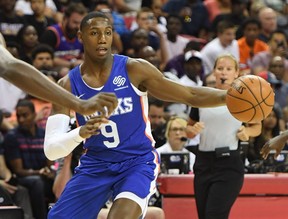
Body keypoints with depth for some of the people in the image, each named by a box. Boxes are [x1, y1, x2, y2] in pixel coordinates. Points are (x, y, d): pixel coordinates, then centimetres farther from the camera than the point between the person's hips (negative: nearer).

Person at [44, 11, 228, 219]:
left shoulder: (134, 69, -11)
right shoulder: (67, 85, -7)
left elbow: (192, 95, -7)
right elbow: (51, 149, -14)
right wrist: (80, 133, -35)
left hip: (138, 162, -3)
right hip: (95, 166, 3)